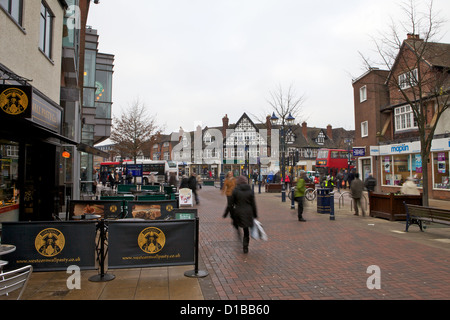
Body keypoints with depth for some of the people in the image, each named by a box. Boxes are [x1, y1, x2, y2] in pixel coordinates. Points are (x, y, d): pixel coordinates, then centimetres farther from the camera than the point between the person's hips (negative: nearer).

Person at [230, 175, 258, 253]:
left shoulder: (235, 190, -7)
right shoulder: (250, 190, 0)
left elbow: (231, 203, -4)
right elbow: (253, 204, 3)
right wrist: (255, 215, 11)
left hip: (238, 212, -2)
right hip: (248, 213, 2)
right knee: (246, 230, 12)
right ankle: (245, 247, 14)